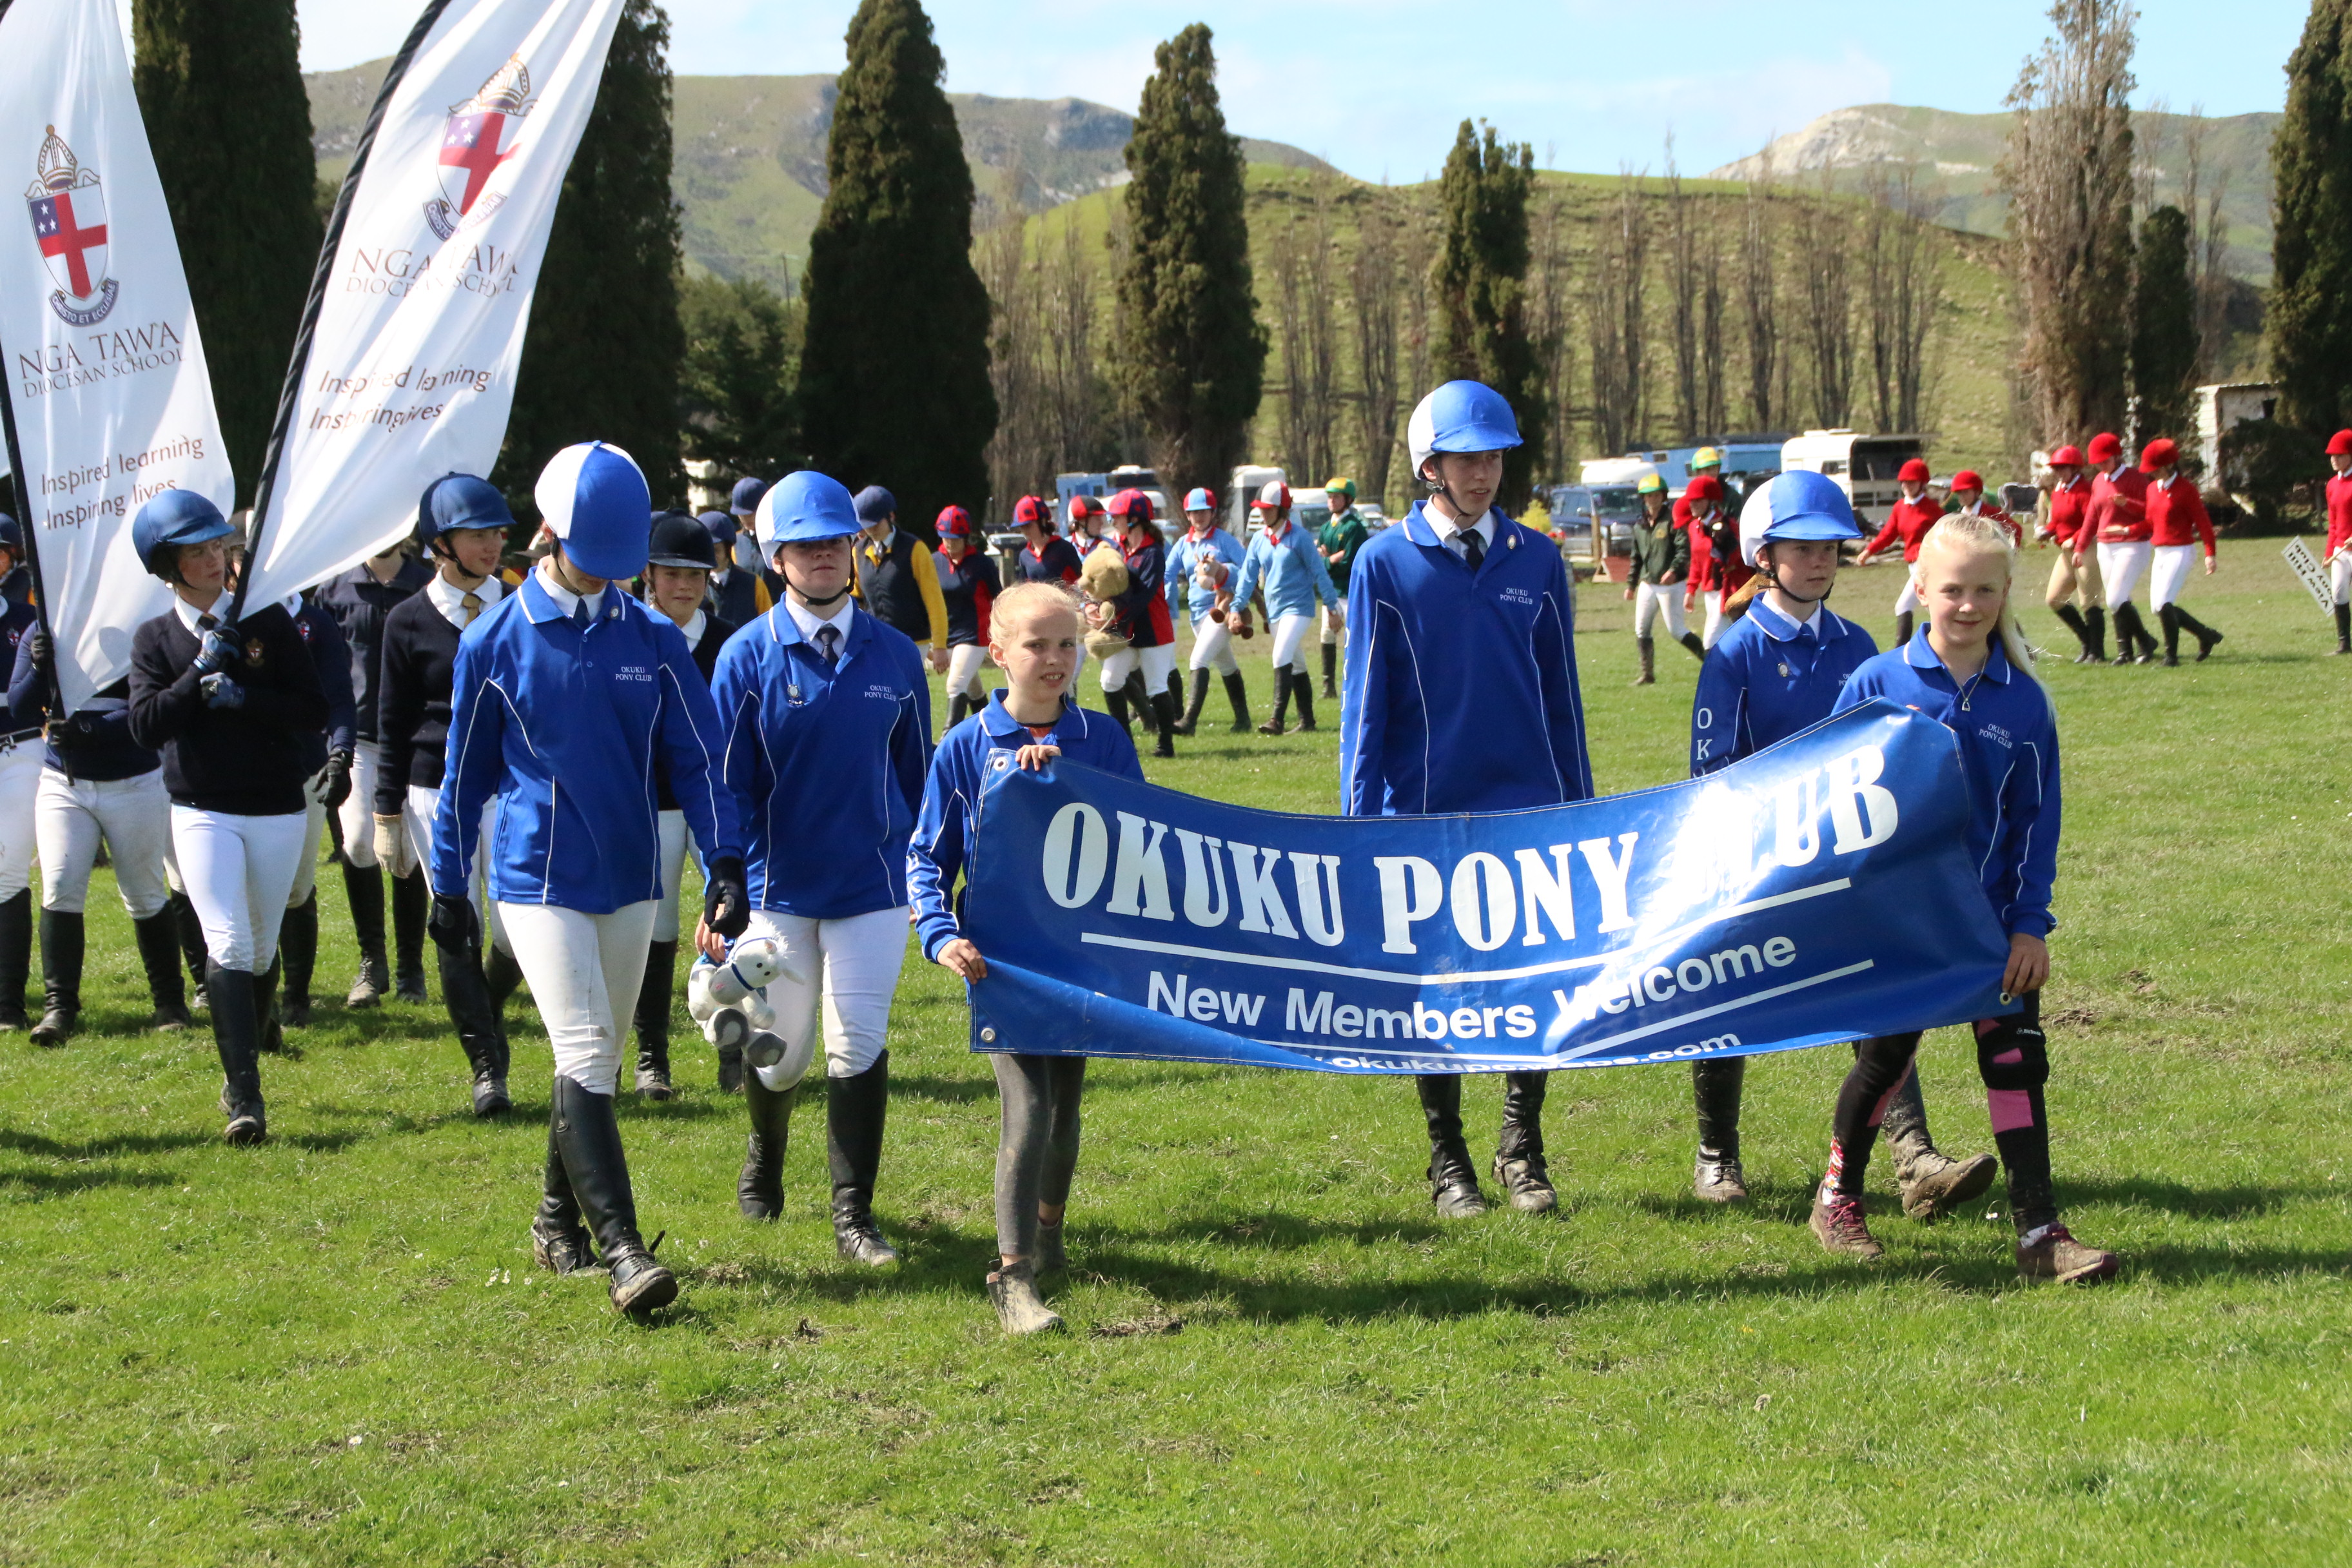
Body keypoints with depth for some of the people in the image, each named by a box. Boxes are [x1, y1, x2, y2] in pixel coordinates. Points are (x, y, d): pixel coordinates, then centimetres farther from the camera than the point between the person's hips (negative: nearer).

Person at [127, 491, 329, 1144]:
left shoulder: (269, 622, 2)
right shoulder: (154, 639, 3)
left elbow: (314, 712, -5)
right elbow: (145, 726, -9)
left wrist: (241, 697, -16)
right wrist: (199, 675, -16)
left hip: (278, 811, 1)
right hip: (203, 813, -1)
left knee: (261, 950, 11)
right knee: (228, 945, -16)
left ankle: (249, 1049, 36)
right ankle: (244, 1097, -21)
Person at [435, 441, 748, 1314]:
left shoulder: (654, 640, 4)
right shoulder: (495, 642, -2)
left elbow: (697, 758, 4)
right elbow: (467, 771, 5)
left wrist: (724, 866, -6)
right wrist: (449, 887, 7)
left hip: (631, 881, 4)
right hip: (537, 880, -4)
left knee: (601, 1059, 11)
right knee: (584, 1052, -15)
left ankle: (559, 1220, 27)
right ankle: (622, 1249, -19)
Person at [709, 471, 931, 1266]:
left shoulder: (895, 655, 3)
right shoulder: (748, 656, -4)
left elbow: (916, 772, 12)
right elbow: (726, 782, -2)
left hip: (874, 886, 1)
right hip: (779, 886, -1)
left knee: (859, 1045, -7)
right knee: (780, 1050, 9)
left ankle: (854, 1216, 2)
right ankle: (764, 1158, 41)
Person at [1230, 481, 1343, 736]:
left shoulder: (1299, 537, -9)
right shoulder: (1259, 541, 8)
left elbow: (1319, 571, -7)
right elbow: (1248, 576, 8)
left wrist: (1332, 605, -7)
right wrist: (1237, 607, -2)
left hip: (1298, 607, -7)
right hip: (1274, 610, 7)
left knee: (1282, 658, -20)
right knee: (1296, 666, 13)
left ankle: (1278, 719, -25)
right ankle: (1307, 720, 20)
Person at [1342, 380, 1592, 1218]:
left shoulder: (1536, 560, 5)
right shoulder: (1384, 564, -1)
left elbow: (1561, 696, 9)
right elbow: (1365, 702, 0)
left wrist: (1581, 808, 9)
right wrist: (1360, 819, -3)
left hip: (1528, 808, 1)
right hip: (1424, 813, -1)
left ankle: (1522, 1150, 17)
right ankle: (1448, 1161, 19)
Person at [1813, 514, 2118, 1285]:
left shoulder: (2023, 701, -1)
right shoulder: (1877, 684, -6)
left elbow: (2036, 819, 3)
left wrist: (2030, 924, -3)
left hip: (1993, 922, 2)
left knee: (2017, 1061, -2)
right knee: (1885, 1059, 7)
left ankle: (2039, 1233, 2)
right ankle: (1837, 1197, 27)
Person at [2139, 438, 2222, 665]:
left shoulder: (2186, 489, -12)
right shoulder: (2152, 488, 9)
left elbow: (2203, 523, -13)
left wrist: (2210, 555, -20)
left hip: (2181, 552, -8)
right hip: (2159, 553, 8)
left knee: (2164, 604, -17)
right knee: (2159, 608, 7)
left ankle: (2171, 656, -8)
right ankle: (2207, 635, 23)